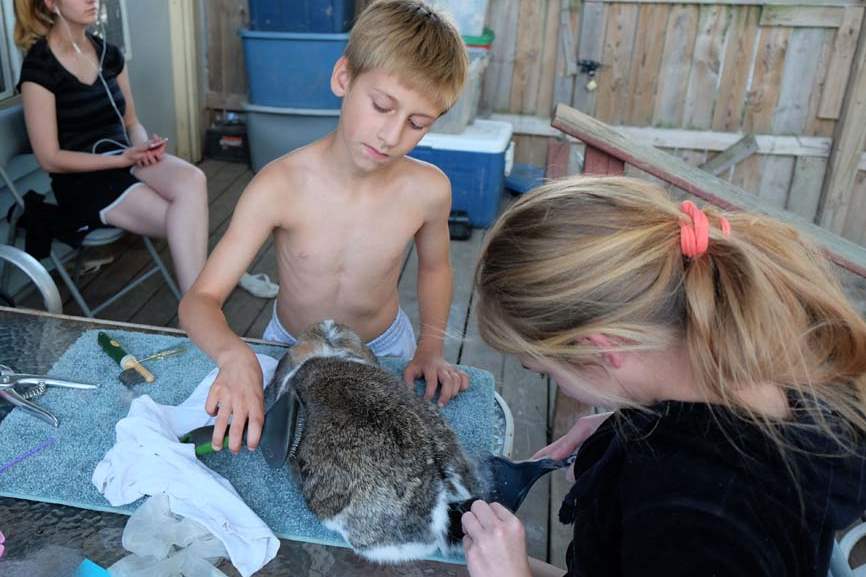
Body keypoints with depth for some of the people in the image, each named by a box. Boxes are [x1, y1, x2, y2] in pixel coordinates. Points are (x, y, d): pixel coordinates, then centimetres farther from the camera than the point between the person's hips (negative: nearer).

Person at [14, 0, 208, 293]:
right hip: (83, 183, -5)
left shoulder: (109, 53, 9)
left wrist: (144, 146, -8)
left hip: (126, 161, 5)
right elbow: (50, 159, -11)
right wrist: (124, 158, -17)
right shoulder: (39, 66, -10)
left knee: (192, 180, -29)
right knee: (186, 222, -27)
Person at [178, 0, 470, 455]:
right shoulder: (280, 186, -27)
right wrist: (234, 355, -47)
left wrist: (431, 348, -4)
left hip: (383, 351, 1)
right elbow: (199, 301, -27)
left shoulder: (428, 190, -21)